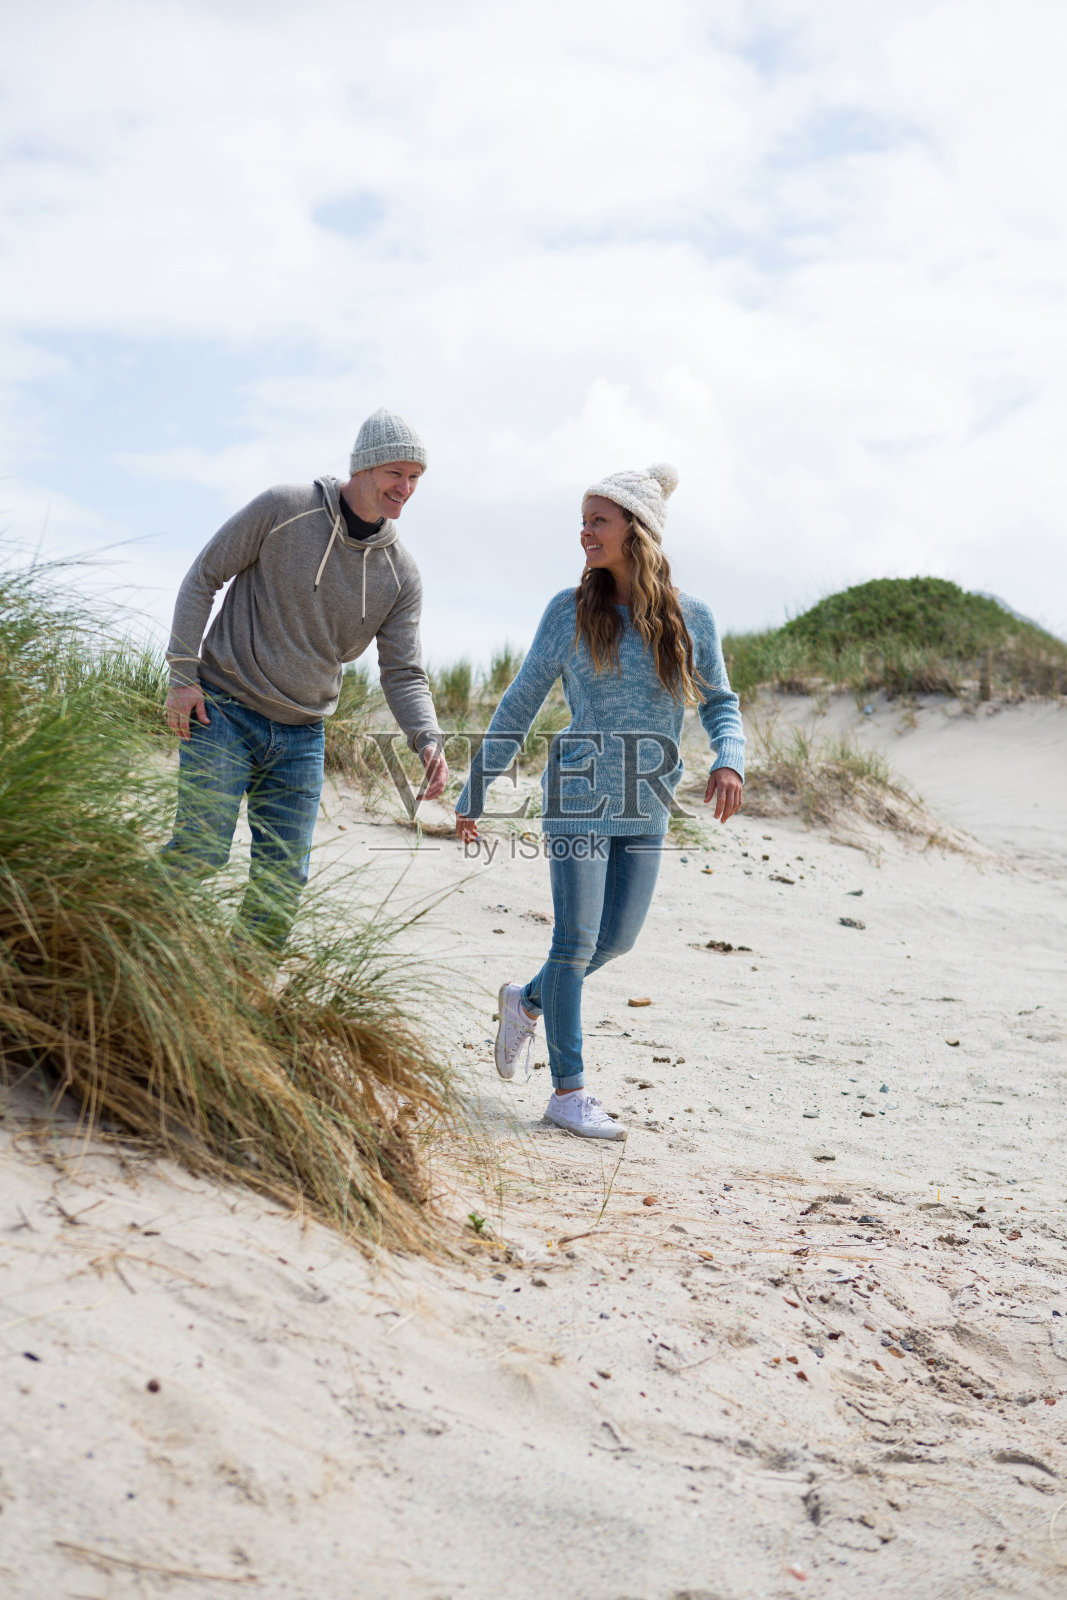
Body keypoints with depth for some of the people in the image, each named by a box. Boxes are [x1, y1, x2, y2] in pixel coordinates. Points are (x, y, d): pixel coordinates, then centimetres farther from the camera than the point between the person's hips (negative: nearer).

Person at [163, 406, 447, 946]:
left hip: (302, 737, 4)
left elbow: (403, 673, 0)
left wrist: (428, 739, -19)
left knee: (285, 879, 3)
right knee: (201, 851, -12)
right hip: (223, 712, -4)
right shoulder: (283, 508, -10)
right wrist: (183, 673, -9)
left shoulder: (400, 573, 0)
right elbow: (203, 577, -4)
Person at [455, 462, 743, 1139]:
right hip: (579, 793, -3)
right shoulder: (571, 611, -1)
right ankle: (568, 1089, 6)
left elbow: (720, 703, 6)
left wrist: (729, 759, -16)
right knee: (577, 941, -3)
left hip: (647, 806, 3)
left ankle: (527, 1001, 35)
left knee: (617, 938, 9)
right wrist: (476, 793, 4)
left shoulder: (691, 617, 2)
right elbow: (521, 704, 5)